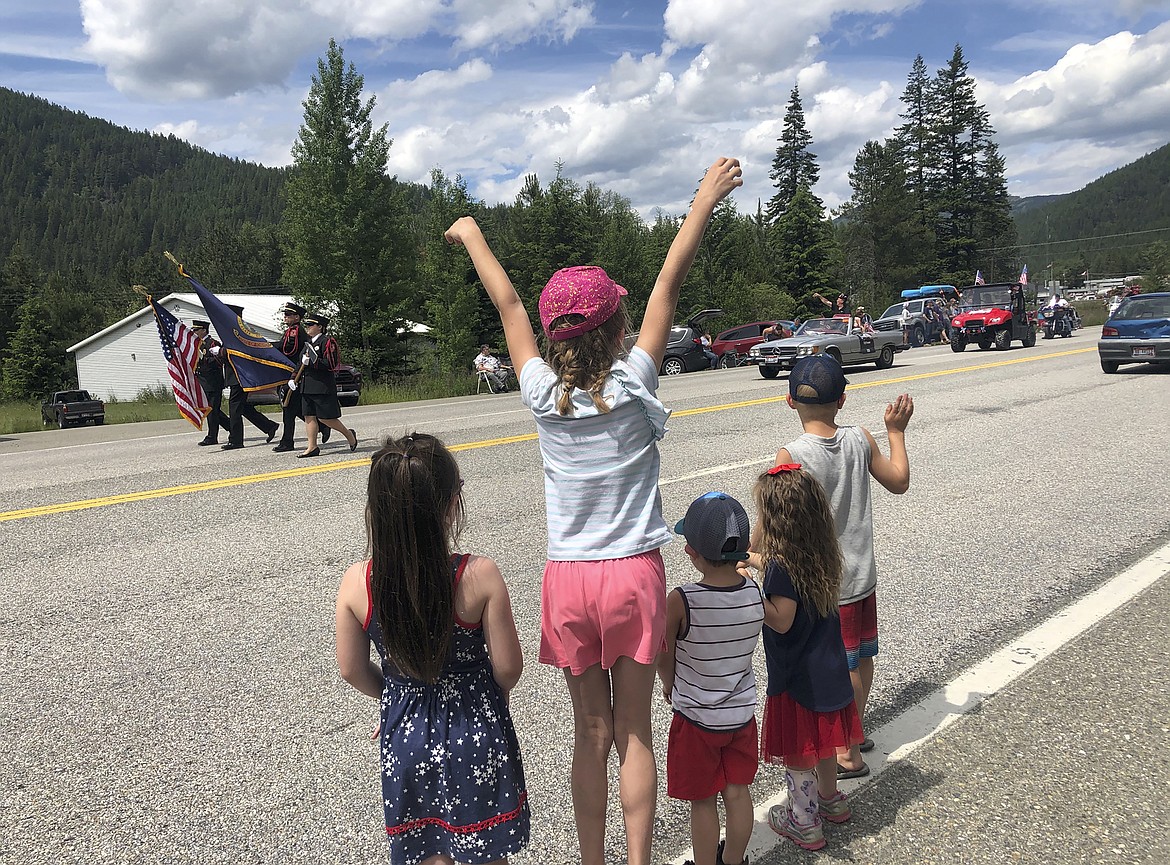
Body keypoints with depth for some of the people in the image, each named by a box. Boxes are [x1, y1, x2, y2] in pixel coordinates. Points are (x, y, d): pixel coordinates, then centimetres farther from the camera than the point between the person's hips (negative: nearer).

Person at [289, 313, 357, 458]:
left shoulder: (327, 341, -9)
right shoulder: (308, 342, 17)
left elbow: (330, 364, -17)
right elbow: (302, 363, 25)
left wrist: (311, 361, -21)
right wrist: (294, 379, 16)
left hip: (323, 386, -9)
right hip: (307, 387, 9)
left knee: (325, 418, -5)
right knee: (309, 417, 6)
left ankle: (349, 434, 15)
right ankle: (312, 447, 10)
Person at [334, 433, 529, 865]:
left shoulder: (356, 584, -16)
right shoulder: (480, 576, -23)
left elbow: (352, 670, -2)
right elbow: (508, 668, -14)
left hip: (404, 736, 2)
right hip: (476, 734, -2)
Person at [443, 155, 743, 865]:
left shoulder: (543, 393, -6)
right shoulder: (631, 385, -11)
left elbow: (509, 305, 6)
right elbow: (668, 287, -6)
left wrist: (474, 239, 21)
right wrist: (705, 203, 0)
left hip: (570, 579, 2)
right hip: (634, 573, -2)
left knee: (592, 734, 15)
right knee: (634, 734, 10)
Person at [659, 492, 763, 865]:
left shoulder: (681, 601, -27)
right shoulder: (755, 594, -14)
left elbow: (663, 658, -12)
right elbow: (739, 649, 1)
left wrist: (669, 687, 8)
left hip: (696, 718, -4)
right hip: (742, 712, 4)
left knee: (702, 802, 14)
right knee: (738, 793, 21)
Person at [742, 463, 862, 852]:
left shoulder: (783, 566, -27)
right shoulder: (819, 555, -2)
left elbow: (781, 620, -26)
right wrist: (751, 558, 18)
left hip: (797, 676, -8)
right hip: (828, 668, 8)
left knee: (795, 750, 10)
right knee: (821, 738, 26)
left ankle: (804, 822, 26)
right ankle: (831, 800, 45)